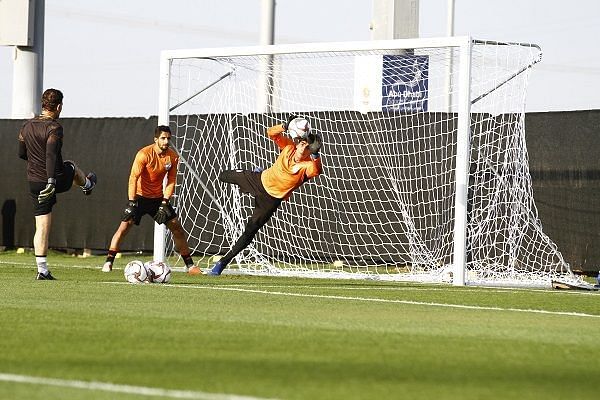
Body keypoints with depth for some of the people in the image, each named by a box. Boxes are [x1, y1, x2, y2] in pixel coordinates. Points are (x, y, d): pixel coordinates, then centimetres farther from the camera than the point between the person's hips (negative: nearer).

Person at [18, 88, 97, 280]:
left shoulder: (26, 127, 4)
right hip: (57, 181, -4)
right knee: (71, 166, 32)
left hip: (35, 183, 4)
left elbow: (22, 154, 16)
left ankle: (42, 270, 0)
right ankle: (88, 185, 64)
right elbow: (51, 154, -29)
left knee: (42, 227, 5)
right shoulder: (54, 127, -17)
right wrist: (51, 181, -34)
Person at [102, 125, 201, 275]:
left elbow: (171, 182, 0)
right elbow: (133, 178, -21)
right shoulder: (144, 154, -19)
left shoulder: (173, 157, -5)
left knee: (177, 228, 1)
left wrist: (165, 203, -11)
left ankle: (190, 265, 11)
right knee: (124, 226, -18)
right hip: (140, 196, -4)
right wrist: (131, 203, -27)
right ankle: (108, 262, -13)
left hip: (158, 198, 4)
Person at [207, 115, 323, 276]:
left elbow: (317, 171, -52)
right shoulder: (289, 146, -19)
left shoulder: (308, 165, -30)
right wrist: (285, 126, -37)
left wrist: (315, 155, -71)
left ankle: (223, 262, 12)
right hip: (260, 179, 4)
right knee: (223, 176, 29)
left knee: (250, 232, -3)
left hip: (272, 198, -4)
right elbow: (271, 133, -19)